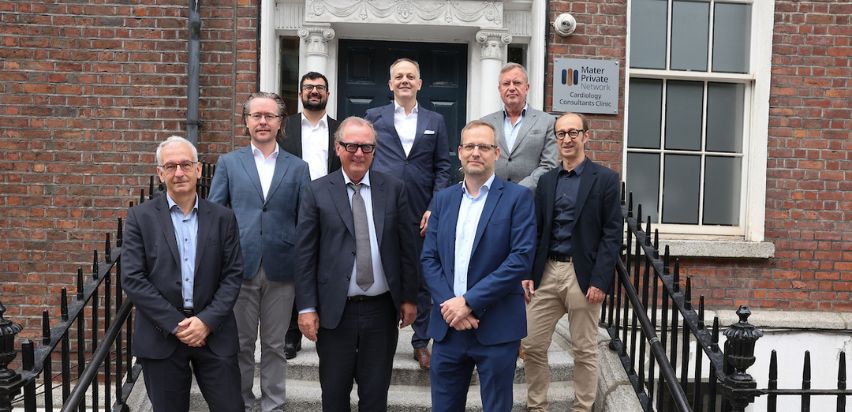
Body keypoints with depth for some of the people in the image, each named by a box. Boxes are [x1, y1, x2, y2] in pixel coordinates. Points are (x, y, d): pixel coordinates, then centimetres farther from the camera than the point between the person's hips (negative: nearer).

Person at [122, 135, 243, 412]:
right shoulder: (141, 217, 0)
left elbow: (232, 275, 1)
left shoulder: (222, 218, 4)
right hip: (161, 335, -1)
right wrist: (176, 324, -12)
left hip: (213, 332, 1)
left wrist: (207, 321, -12)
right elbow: (132, 279, -6)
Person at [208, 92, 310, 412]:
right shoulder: (228, 163, 6)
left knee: (275, 346, 10)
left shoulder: (298, 167, 6)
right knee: (241, 344, 10)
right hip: (239, 267, 0)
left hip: (281, 269, 0)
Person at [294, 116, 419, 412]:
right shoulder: (317, 192, -2)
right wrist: (306, 307, -6)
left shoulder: (393, 189, 2)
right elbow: (305, 254, -3)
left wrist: (409, 297, 4)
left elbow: (407, 247, 5)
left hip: (382, 309, 1)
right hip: (335, 310, -1)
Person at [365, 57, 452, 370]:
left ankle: (421, 342, 17)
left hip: (421, 214, 1)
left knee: (422, 278, 7)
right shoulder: (374, 117, 8)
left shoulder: (435, 121, 10)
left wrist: (435, 208, -5)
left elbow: (442, 167, 6)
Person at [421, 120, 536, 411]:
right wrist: (448, 303, -10)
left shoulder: (518, 197, -3)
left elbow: (522, 258, -12)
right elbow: (428, 259, 6)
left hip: (497, 328, -3)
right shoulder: (443, 199, 11)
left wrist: (469, 301, -15)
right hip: (448, 326, 4)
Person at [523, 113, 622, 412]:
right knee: (533, 346, 6)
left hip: (582, 275, -4)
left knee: (584, 350, 7)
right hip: (546, 272, 4)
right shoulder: (546, 180, 12)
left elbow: (612, 235, -6)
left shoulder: (605, 179, -2)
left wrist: (599, 281, -13)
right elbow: (536, 231, 13)